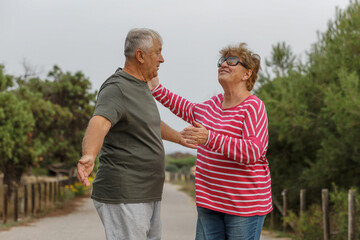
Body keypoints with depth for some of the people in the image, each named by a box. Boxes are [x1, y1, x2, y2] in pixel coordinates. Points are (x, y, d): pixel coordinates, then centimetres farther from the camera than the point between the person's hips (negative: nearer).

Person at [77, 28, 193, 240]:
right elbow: (99, 124, -35)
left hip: (147, 196, 10)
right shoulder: (116, 89, -15)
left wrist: (181, 138, 50)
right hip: (124, 198, -10)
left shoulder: (140, 87, 15)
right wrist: (89, 157, -55)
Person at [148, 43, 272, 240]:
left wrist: (209, 139, -35)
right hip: (210, 201, 7)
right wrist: (157, 90, 26)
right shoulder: (214, 104, 12)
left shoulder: (253, 107, -13)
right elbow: (187, 110, 34)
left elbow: (253, 151, -25)